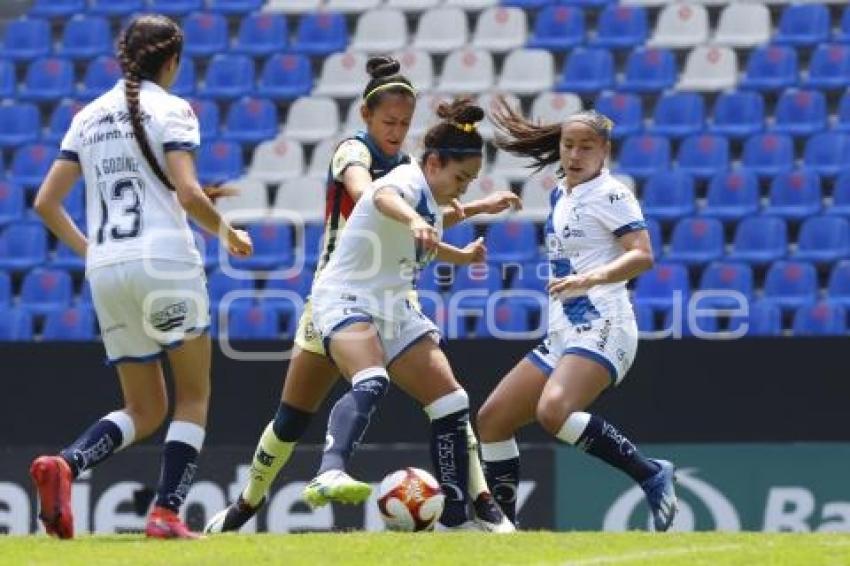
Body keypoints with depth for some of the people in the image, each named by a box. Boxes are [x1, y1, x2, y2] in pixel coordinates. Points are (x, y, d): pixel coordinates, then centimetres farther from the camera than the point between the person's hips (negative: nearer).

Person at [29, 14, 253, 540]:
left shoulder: (89, 117, 14)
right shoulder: (172, 110, -2)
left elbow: (46, 202, 13)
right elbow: (187, 193, -13)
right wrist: (227, 232, 3)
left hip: (106, 271, 5)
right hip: (165, 258, -5)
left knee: (145, 410, 12)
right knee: (195, 395, 7)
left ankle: (64, 464, -13)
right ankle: (167, 513, -8)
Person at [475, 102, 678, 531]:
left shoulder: (610, 194, -7)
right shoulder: (560, 194, 18)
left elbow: (643, 255, -18)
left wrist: (591, 278, -31)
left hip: (601, 331, -9)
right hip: (561, 336, 9)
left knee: (553, 411, -33)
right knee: (491, 419, 5)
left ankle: (651, 476, -23)